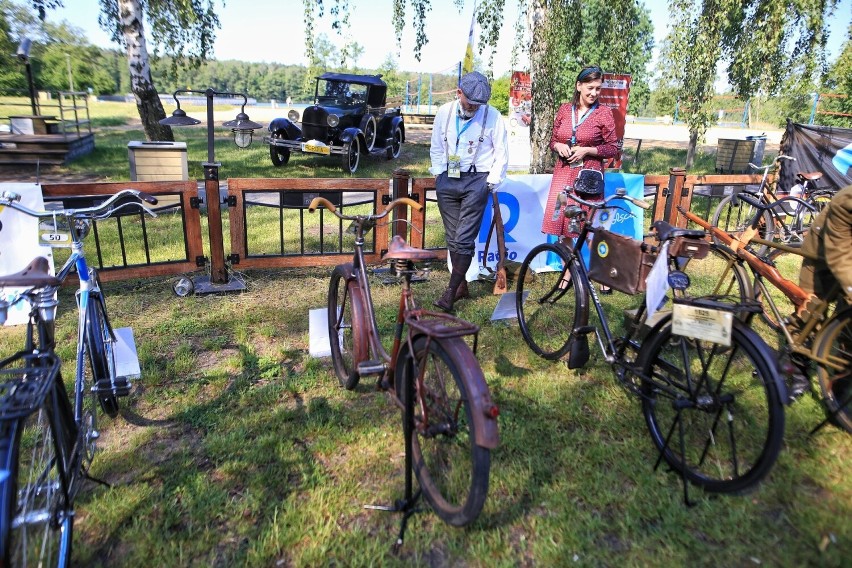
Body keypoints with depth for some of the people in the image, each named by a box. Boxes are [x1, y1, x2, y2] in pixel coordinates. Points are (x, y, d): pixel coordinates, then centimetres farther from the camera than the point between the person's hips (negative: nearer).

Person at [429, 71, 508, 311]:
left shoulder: (492, 116, -4)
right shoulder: (445, 112, 6)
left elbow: (501, 153, 1)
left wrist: (492, 181, -5)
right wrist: (438, 174, 7)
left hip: (476, 181, -4)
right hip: (447, 181, 4)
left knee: (464, 239, -9)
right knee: (453, 238, 6)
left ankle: (451, 291, -4)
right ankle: (462, 284, 18)